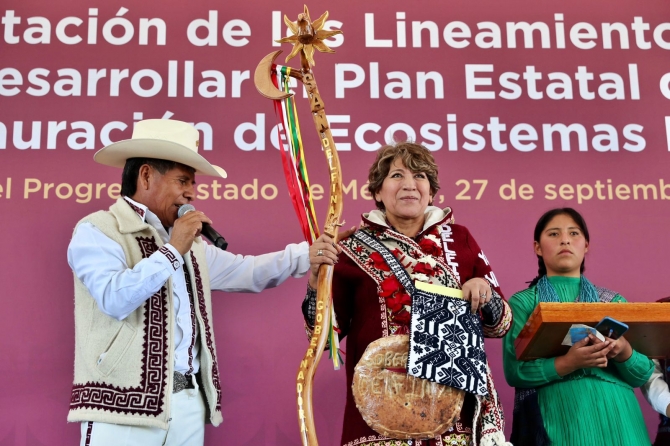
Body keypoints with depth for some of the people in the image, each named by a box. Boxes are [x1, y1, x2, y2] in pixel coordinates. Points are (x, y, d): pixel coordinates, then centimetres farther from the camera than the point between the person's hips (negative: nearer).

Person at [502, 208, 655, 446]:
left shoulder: (614, 302, 11)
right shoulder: (522, 302, 3)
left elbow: (643, 373, 7)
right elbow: (514, 371, -8)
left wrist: (624, 352, -14)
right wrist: (568, 363, -22)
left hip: (615, 416, 3)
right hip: (556, 418, -3)